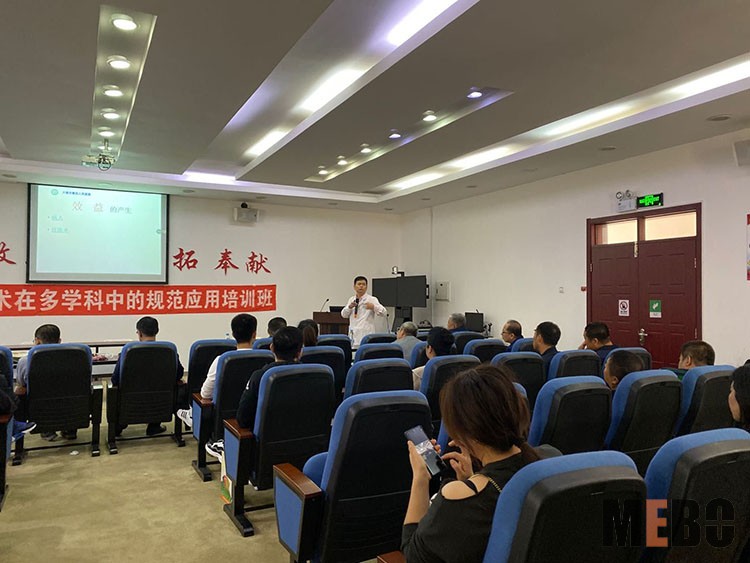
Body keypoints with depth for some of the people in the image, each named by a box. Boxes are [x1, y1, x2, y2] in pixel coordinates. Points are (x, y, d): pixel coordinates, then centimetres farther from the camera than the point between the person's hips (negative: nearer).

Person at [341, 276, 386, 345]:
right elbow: (344, 315, 14)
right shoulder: (351, 299, 16)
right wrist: (349, 307, -7)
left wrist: (373, 307, -32)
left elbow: (383, 312, -12)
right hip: (353, 335, 5)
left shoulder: (371, 299, -2)